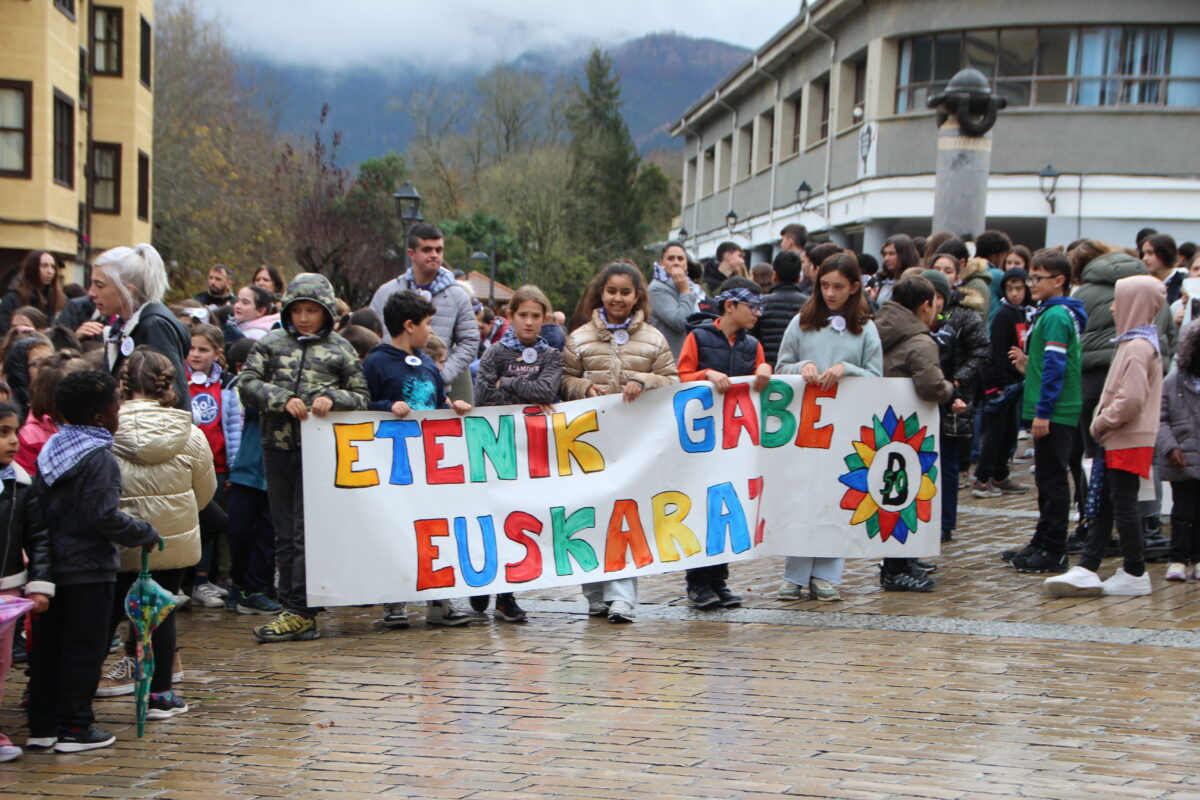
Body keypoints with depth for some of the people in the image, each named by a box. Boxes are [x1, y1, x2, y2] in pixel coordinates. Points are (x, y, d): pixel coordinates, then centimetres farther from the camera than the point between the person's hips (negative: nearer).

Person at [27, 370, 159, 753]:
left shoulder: (50, 449, 9)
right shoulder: (99, 457, -16)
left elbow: (37, 505, 12)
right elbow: (104, 517, -22)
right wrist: (146, 533, -9)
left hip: (53, 563, 8)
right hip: (89, 568, -8)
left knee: (48, 646, 13)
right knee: (84, 648, 1)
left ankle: (42, 726, 20)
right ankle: (74, 728, 6)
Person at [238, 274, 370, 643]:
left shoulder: (340, 349, 7)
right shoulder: (271, 343, 12)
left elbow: (362, 397, 7)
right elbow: (247, 384, 3)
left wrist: (333, 399, -13)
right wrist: (282, 399, -13)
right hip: (278, 446, 3)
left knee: (308, 532, -9)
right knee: (285, 533, 7)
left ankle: (300, 612, -8)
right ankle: (292, 607, 14)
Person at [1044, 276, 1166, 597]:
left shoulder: (1137, 347, -18)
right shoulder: (1139, 343, 15)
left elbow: (1131, 399, -25)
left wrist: (1102, 422, -13)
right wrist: (1103, 422, 10)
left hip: (1128, 441, -10)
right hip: (1119, 439, 10)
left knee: (1123, 502, -2)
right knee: (1104, 504, 9)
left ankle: (1135, 573, 7)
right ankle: (1086, 570, 11)